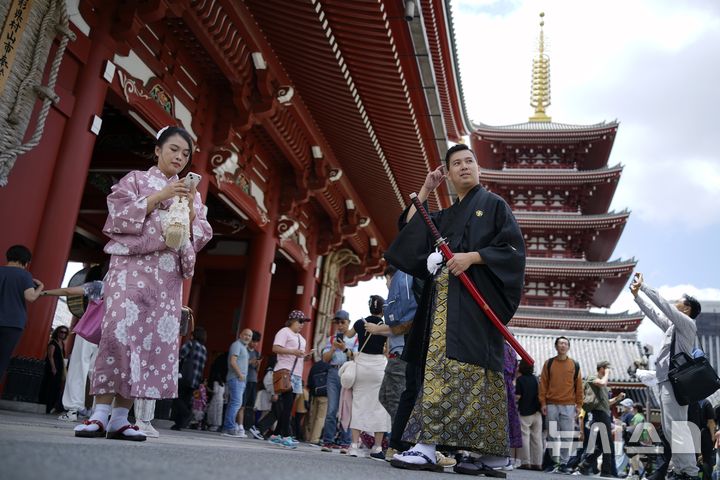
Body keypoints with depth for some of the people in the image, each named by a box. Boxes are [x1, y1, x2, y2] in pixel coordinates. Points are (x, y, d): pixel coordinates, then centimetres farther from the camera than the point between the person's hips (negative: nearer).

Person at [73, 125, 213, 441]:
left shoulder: (191, 193, 22)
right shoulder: (135, 179, 12)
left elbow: (201, 237, 15)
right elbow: (119, 217, -2)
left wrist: (191, 210, -3)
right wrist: (159, 197, -8)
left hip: (169, 273, 4)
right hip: (132, 264, -3)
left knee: (156, 338, -7)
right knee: (119, 331, -19)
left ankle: (120, 418, -4)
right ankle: (100, 415, -15)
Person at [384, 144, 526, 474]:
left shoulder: (494, 205, 10)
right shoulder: (444, 217, 26)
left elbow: (513, 248, -2)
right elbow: (409, 231, 18)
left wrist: (472, 257, -14)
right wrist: (425, 190, 19)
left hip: (476, 299, -6)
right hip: (444, 301, 6)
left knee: (458, 368, -17)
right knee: (441, 368, -4)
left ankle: (428, 446, -23)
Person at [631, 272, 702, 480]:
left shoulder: (687, 323, -3)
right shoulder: (673, 326, 19)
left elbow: (663, 305, -10)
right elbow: (653, 312, 25)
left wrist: (643, 286, -4)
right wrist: (636, 294, 21)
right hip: (668, 381, 9)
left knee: (676, 428, -12)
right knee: (671, 429, 11)